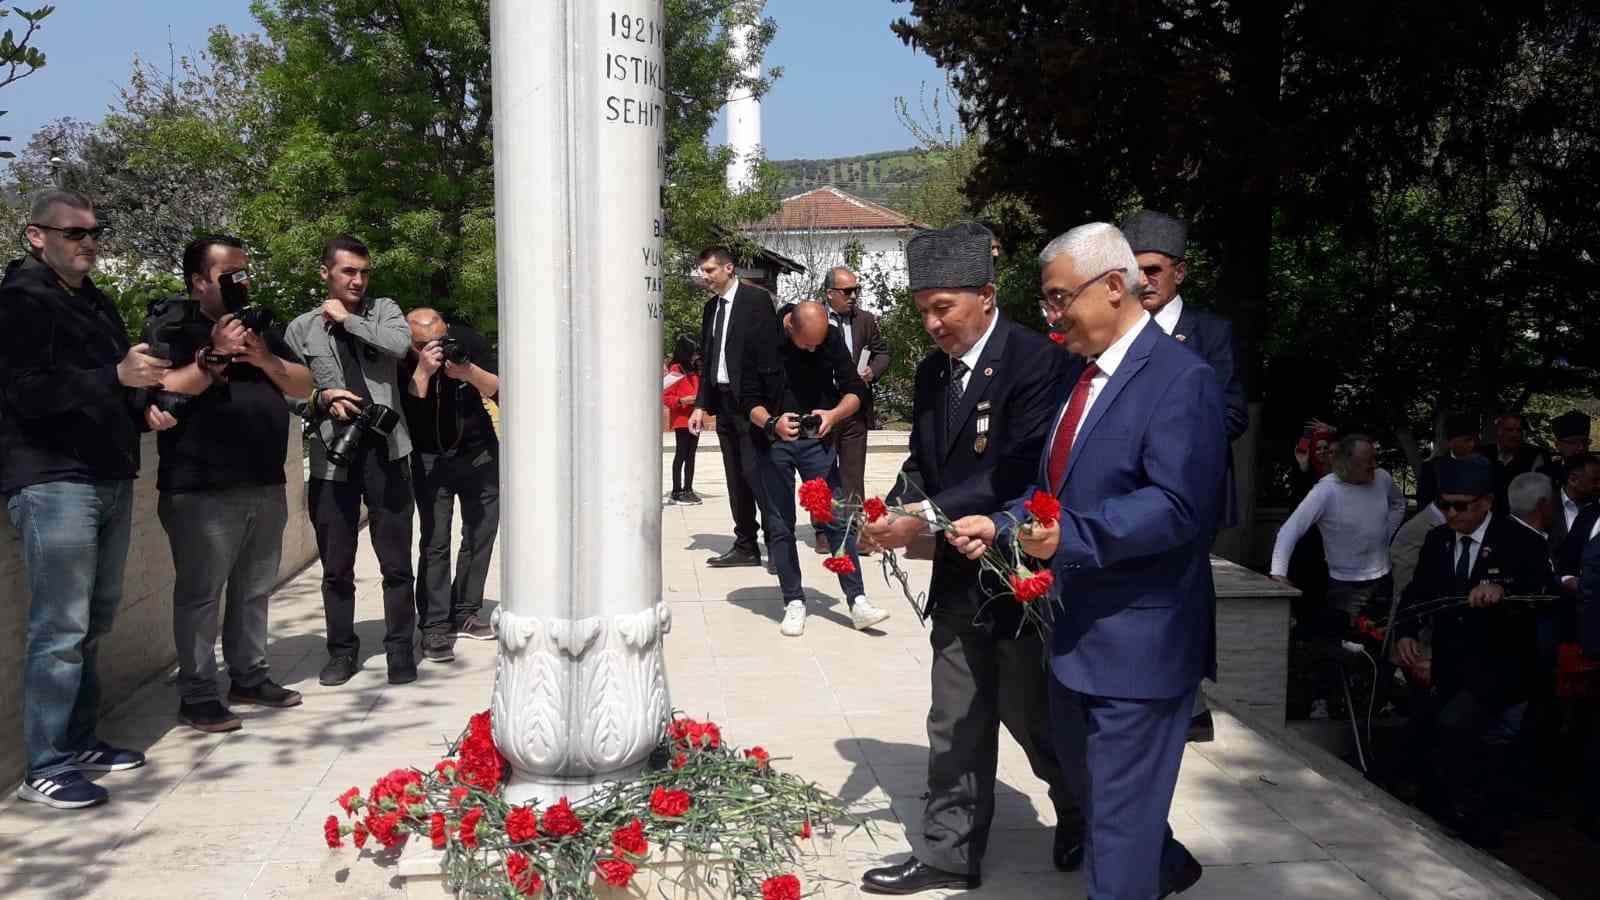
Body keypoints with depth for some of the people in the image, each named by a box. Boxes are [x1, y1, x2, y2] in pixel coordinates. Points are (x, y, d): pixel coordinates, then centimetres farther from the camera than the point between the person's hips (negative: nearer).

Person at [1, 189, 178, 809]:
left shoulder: (96, 304, 20)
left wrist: (142, 413, 9)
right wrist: (117, 376, -25)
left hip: (110, 479, 8)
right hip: (53, 483, -8)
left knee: (93, 621, 13)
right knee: (60, 629, -7)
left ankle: (78, 741, 23)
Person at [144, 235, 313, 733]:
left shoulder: (258, 326, 18)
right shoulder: (170, 327, -2)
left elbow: (304, 386, 12)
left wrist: (264, 359, -5)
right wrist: (214, 357, -18)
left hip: (266, 486, 7)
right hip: (202, 490, -6)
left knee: (255, 589, 13)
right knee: (200, 594, -2)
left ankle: (249, 676, 24)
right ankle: (197, 696, 6)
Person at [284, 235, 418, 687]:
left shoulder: (383, 310, 8)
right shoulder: (302, 328, 10)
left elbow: (401, 344, -14)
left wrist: (347, 319, -7)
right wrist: (322, 399, -10)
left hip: (385, 450, -1)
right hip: (332, 457, 1)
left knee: (396, 561, 3)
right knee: (336, 567, 8)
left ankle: (400, 649, 14)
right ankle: (342, 651, 22)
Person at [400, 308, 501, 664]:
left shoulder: (467, 341, -13)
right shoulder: (401, 362, -18)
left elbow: (501, 391, -12)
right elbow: (404, 417, -27)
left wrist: (469, 372, -29)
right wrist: (422, 372, -36)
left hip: (480, 451, 3)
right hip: (430, 459, -3)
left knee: (481, 534, 4)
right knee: (435, 542, -9)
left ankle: (466, 614, 17)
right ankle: (434, 627, -4)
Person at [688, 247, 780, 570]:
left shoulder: (757, 300, -7)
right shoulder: (710, 307, 15)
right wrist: (701, 405, 12)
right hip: (723, 400, 7)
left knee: (757, 475, -9)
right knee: (736, 479, 10)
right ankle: (745, 547, 16)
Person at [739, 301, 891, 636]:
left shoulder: (832, 339, -7)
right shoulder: (760, 343, -9)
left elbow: (855, 391, -2)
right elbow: (748, 399, -4)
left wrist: (835, 414, -23)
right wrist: (772, 423, -24)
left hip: (817, 440, 0)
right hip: (774, 442, 0)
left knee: (836, 520, -3)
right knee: (780, 526, 5)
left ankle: (857, 602, 1)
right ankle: (794, 602, 14)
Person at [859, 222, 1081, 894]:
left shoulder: (1036, 361, -17)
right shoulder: (933, 372, 7)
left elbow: (1017, 475, -24)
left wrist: (929, 516, -27)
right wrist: (894, 510, -8)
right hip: (957, 580, 6)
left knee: (1032, 715, 12)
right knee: (956, 729, 13)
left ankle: (1085, 812, 39)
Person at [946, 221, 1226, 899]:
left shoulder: (1179, 378, -17)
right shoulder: (1081, 371, 10)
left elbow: (1179, 505, -26)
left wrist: (1071, 534, -33)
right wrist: (1001, 526, 1)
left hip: (1138, 637, -9)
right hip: (1075, 626, 9)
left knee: (1119, 806, 3)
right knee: (1083, 775, 25)